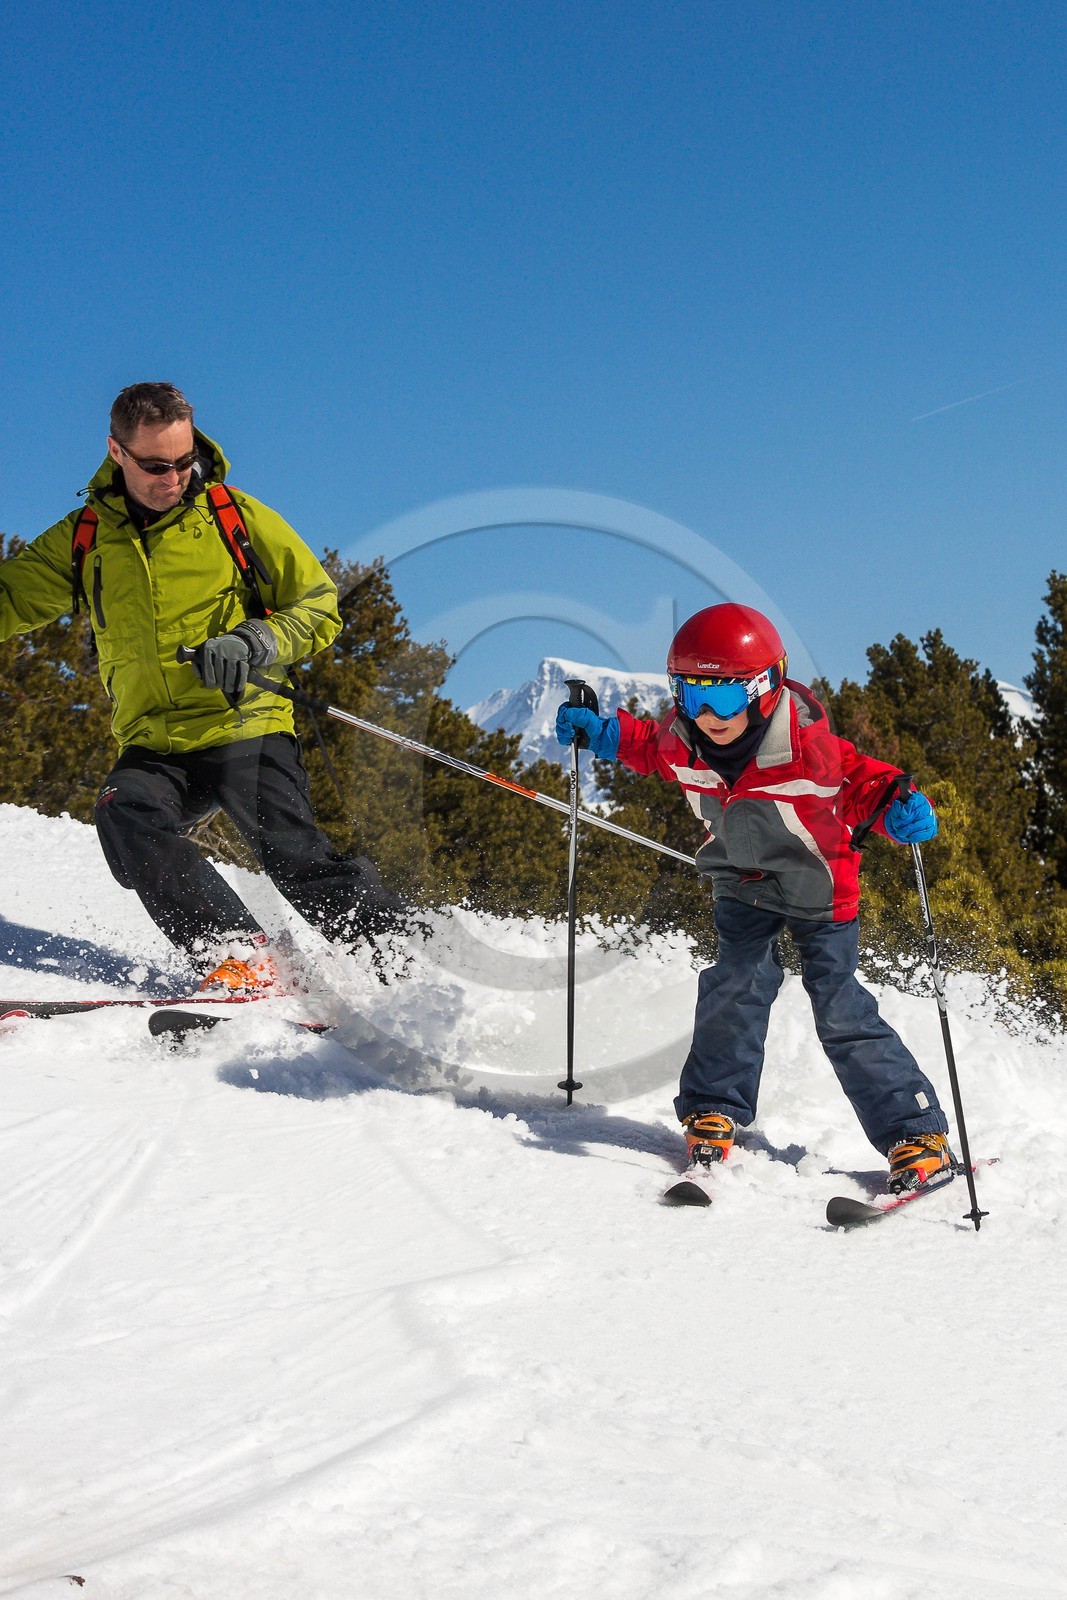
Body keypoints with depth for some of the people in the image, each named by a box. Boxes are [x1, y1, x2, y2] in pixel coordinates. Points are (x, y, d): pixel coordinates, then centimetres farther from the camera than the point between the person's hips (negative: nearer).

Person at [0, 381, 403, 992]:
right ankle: (235, 953, -31)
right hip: (154, 748, 3)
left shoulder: (235, 515, 4)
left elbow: (318, 605, 5)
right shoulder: (83, 538, 11)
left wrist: (254, 644, -14)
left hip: (246, 728, -3)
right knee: (125, 813, -28)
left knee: (292, 854, -20)